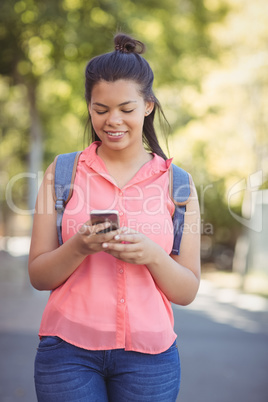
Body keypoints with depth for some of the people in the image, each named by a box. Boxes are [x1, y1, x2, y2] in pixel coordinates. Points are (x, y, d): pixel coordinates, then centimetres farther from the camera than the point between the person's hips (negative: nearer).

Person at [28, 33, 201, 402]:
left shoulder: (177, 183, 2)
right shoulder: (63, 173, 2)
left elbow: (187, 292, 2)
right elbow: (38, 276, 1)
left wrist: (152, 255, -16)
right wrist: (79, 247, -18)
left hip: (148, 354, 1)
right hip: (69, 349, 0)